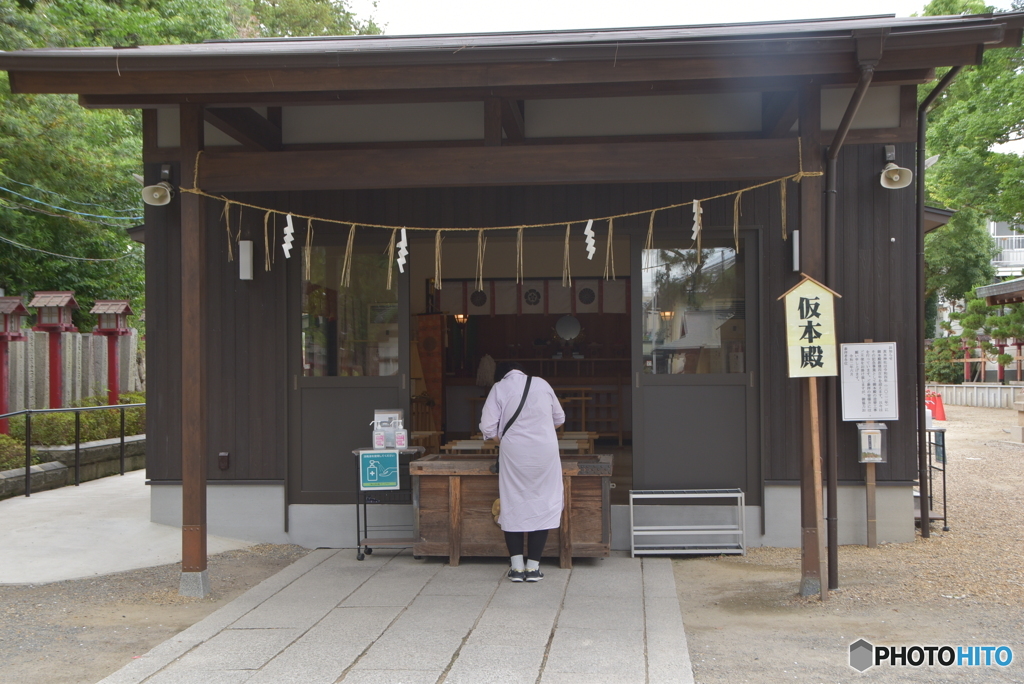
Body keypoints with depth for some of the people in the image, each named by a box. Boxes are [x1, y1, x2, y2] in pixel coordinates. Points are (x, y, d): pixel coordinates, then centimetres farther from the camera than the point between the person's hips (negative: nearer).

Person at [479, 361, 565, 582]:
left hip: (513, 454, -1)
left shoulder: (499, 388, 1)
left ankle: (517, 567, 7)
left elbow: (488, 427, -6)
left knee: (513, 506, 9)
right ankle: (533, 567, 9)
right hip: (545, 452, 1)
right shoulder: (541, 384, 8)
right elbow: (559, 419, 17)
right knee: (542, 505, 8)